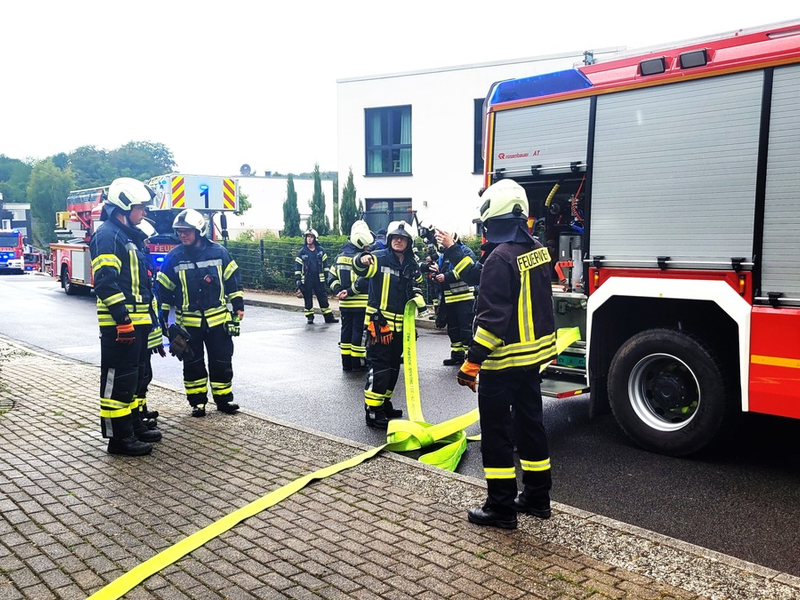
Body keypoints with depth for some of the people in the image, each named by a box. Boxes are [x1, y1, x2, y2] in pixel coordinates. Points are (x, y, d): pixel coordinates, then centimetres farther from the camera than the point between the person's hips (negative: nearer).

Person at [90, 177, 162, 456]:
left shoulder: (131, 236, 19)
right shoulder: (107, 235, -12)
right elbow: (106, 282, -21)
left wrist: (148, 315, 23)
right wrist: (123, 318, -24)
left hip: (136, 321, 10)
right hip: (119, 324, -10)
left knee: (134, 376, 18)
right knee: (118, 379, -4)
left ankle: (134, 425, 30)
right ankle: (119, 437, 2)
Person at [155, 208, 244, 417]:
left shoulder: (218, 252, -2)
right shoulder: (174, 257, -1)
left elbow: (233, 280, 5)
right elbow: (163, 288, 5)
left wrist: (238, 306, 3)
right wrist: (162, 317, 5)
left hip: (218, 319, 0)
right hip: (188, 322, 0)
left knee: (222, 361, 6)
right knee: (192, 363, 8)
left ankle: (223, 398, 19)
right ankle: (197, 401, 20)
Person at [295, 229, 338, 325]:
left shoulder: (321, 250, 5)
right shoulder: (302, 252, 2)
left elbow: (325, 264, 11)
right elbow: (297, 266, 2)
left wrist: (327, 276, 7)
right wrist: (297, 279, -5)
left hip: (319, 279, 1)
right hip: (306, 280, -1)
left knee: (323, 298, 4)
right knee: (308, 299, 5)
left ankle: (329, 317, 9)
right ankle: (310, 317, 14)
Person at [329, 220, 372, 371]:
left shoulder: (340, 257, 9)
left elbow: (332, 277, 10)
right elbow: (363, 281, -24)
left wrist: (338, 290, 1)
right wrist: (350, 292, -15)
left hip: (344, 303, 7)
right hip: (360, 304, -7)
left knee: (346, 330, 13)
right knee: (359, 331, 2)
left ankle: (346, 363, 19)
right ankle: (358, 363, 8)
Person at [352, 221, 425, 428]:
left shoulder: (411, 266, 9)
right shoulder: (380, 258, -9)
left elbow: (415, 286, 24)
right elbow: (361, 269, -26)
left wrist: (418, 298, 4)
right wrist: (362, 260, -49)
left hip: (400, 325, 7)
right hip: (379, 322, -7)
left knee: (393, 366, 16)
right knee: (379, 367, -8)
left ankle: (384, 403, 30)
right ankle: (372, 411, -1)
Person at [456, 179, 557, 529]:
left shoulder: (500, 258, -20)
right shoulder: (537, 250, 6)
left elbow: (492, 317, -24)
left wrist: (472, 362, -21)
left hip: (502, 361, -9)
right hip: (534, 355, 9)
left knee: (495, 432, 2)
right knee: (530, 423, 17)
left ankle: (501, 507, 10)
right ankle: (537, 497, 28)